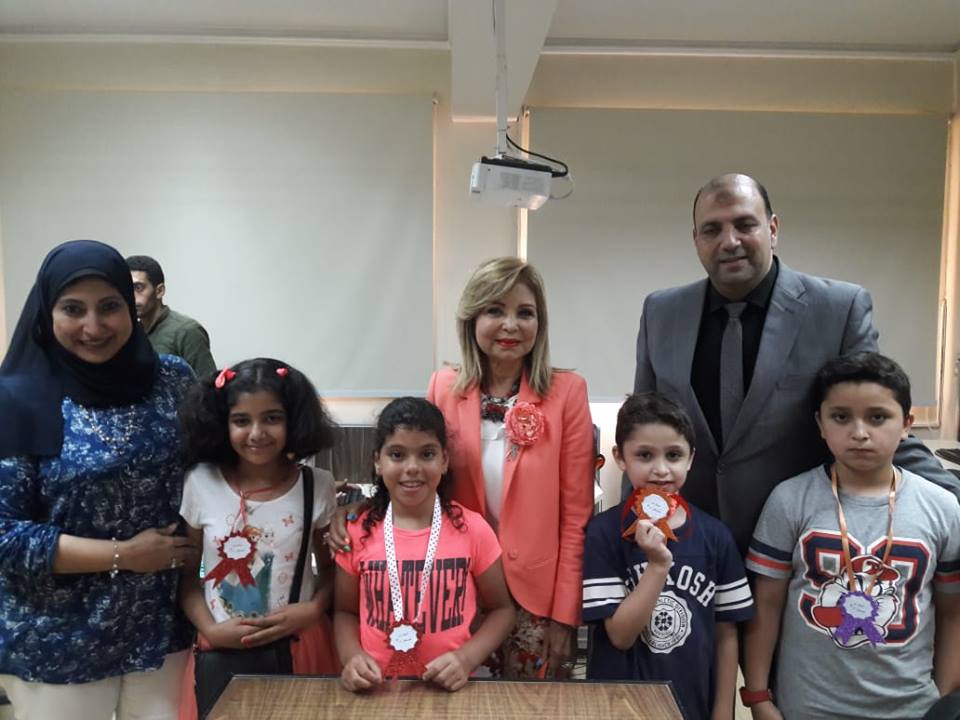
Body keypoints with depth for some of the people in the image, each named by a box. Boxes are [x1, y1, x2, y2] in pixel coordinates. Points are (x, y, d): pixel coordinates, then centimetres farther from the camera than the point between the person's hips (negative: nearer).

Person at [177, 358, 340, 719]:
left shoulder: (317, 486, -6)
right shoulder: (200, 484, -6)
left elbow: (332, 568, 3)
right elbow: (184, 572, 1)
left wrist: (313, 610, -14)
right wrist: (210, 630, -9)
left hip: (300, 650, 0)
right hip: (223, 655, 0)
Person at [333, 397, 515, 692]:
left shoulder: (472, 529, -6)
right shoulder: (357, 532, -3)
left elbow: (501, 609, 5)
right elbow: (346, 611, 10)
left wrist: (467, 658, -10)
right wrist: (352, 656, -8)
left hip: (448, 687, 1)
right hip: (377, 689, 0)